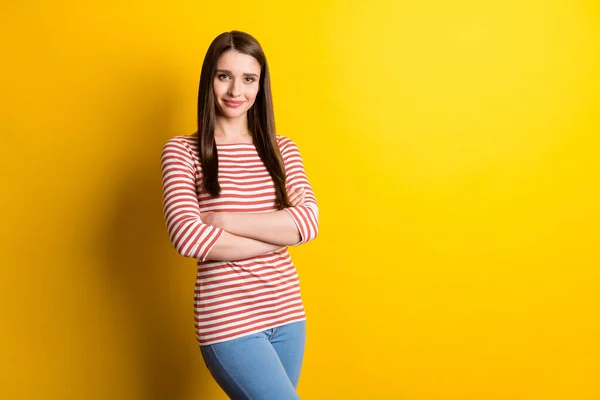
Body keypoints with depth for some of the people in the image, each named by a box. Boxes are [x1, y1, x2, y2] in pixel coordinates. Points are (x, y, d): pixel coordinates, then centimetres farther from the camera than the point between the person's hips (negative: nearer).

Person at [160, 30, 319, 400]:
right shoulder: (182, 151, -3)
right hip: (228, 321, -4)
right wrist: (280, 233, -12)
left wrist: (223, 220, -15)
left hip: (288, 314, 4)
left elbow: (309, 222, -8)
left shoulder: (283, 149, 7)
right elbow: (188, 237, -17)